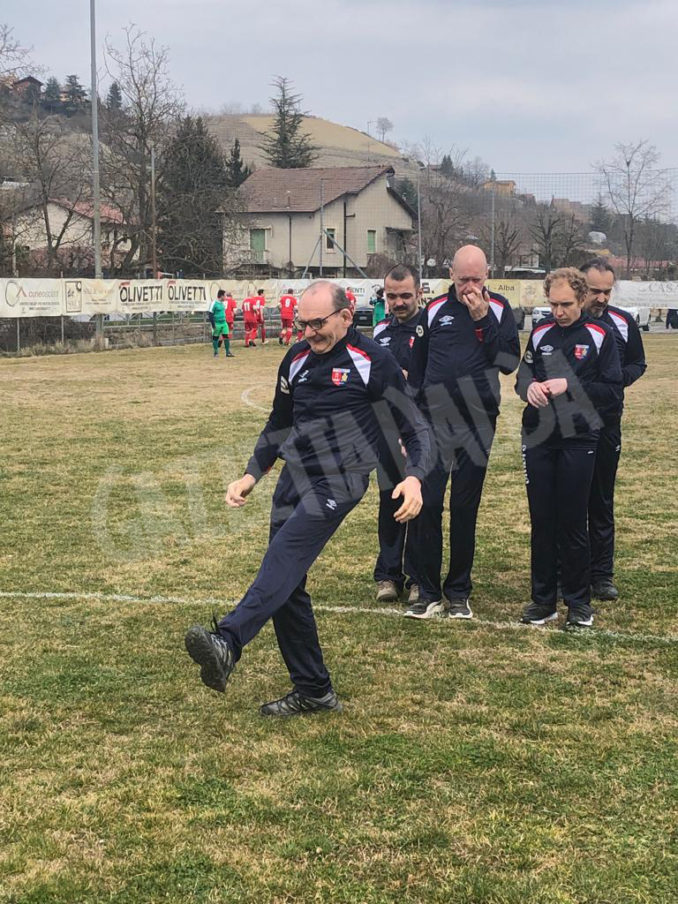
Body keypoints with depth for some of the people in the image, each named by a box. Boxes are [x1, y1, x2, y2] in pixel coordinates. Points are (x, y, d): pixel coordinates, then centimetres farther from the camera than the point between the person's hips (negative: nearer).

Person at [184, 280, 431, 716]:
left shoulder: (373, 362, -5)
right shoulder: (297, 358, 13)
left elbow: (415, 426, -1)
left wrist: (414, 478, -18)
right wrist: (252, 475, 15)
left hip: (338, 481, -7)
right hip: (294, 478, 7)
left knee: (284, 558, -27)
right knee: (288, 584, 4)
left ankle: (227, 644, -45)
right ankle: (314, 691, 13)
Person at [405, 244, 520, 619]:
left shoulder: (498, 309, 2)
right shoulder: (433, 310, 4)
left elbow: (509, 362, -8)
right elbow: (416, 371, 7)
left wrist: (483, 319, -15)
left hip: (478, 426, 0)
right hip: (434, 423, 1)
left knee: (465, 510, 6)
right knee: (426, 506, -3)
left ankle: (459, 593, 16)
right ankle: (429, 593, 7)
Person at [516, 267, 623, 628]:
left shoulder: (600, 335, -3)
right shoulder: (540, 333, 8)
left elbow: (612, 391, -6)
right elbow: (522, 376, 14)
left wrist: (570, 386, -18)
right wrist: (529, 386, -9)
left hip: (578, 440, -3)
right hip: (538, 437, 4)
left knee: (573, 524, 1)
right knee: (541, 522, 8)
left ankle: (578, 602, 13)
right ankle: (543, 599, 19)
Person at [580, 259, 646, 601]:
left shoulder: (623, 324, 2)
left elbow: (637, 364, 14)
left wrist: (619, 378, -8)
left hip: (606, 423, 2)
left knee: (602, 501, 9)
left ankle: (602, 574, 16)